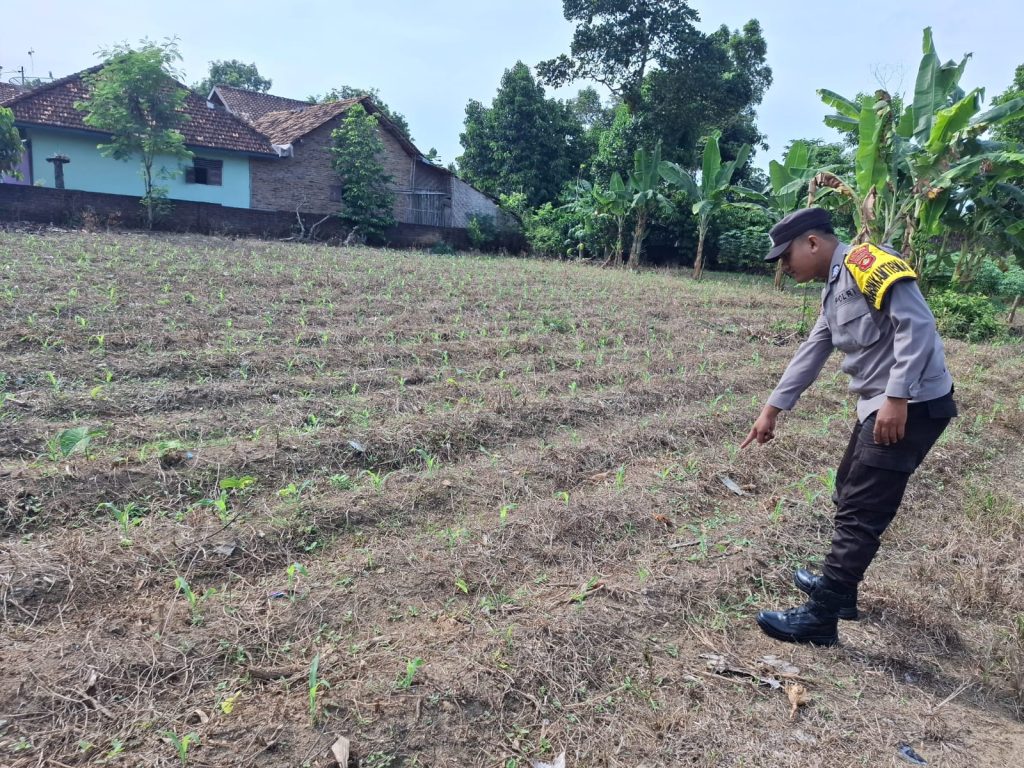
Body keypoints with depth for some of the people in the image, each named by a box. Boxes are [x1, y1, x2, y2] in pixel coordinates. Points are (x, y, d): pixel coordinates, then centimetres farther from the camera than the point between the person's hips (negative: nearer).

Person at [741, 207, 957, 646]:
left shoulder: (869, 263, -14)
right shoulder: (834, 289, 16)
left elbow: (917, 325, -22)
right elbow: (810, 354, 19)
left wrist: (897, 398, -25)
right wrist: (772, 410, 18)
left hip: (911, 406, -10)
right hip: (879, 405, 10)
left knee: (860, 513, -6)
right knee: (849, 497, 19)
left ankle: (819, 619, 1)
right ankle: (839, 587, 35)